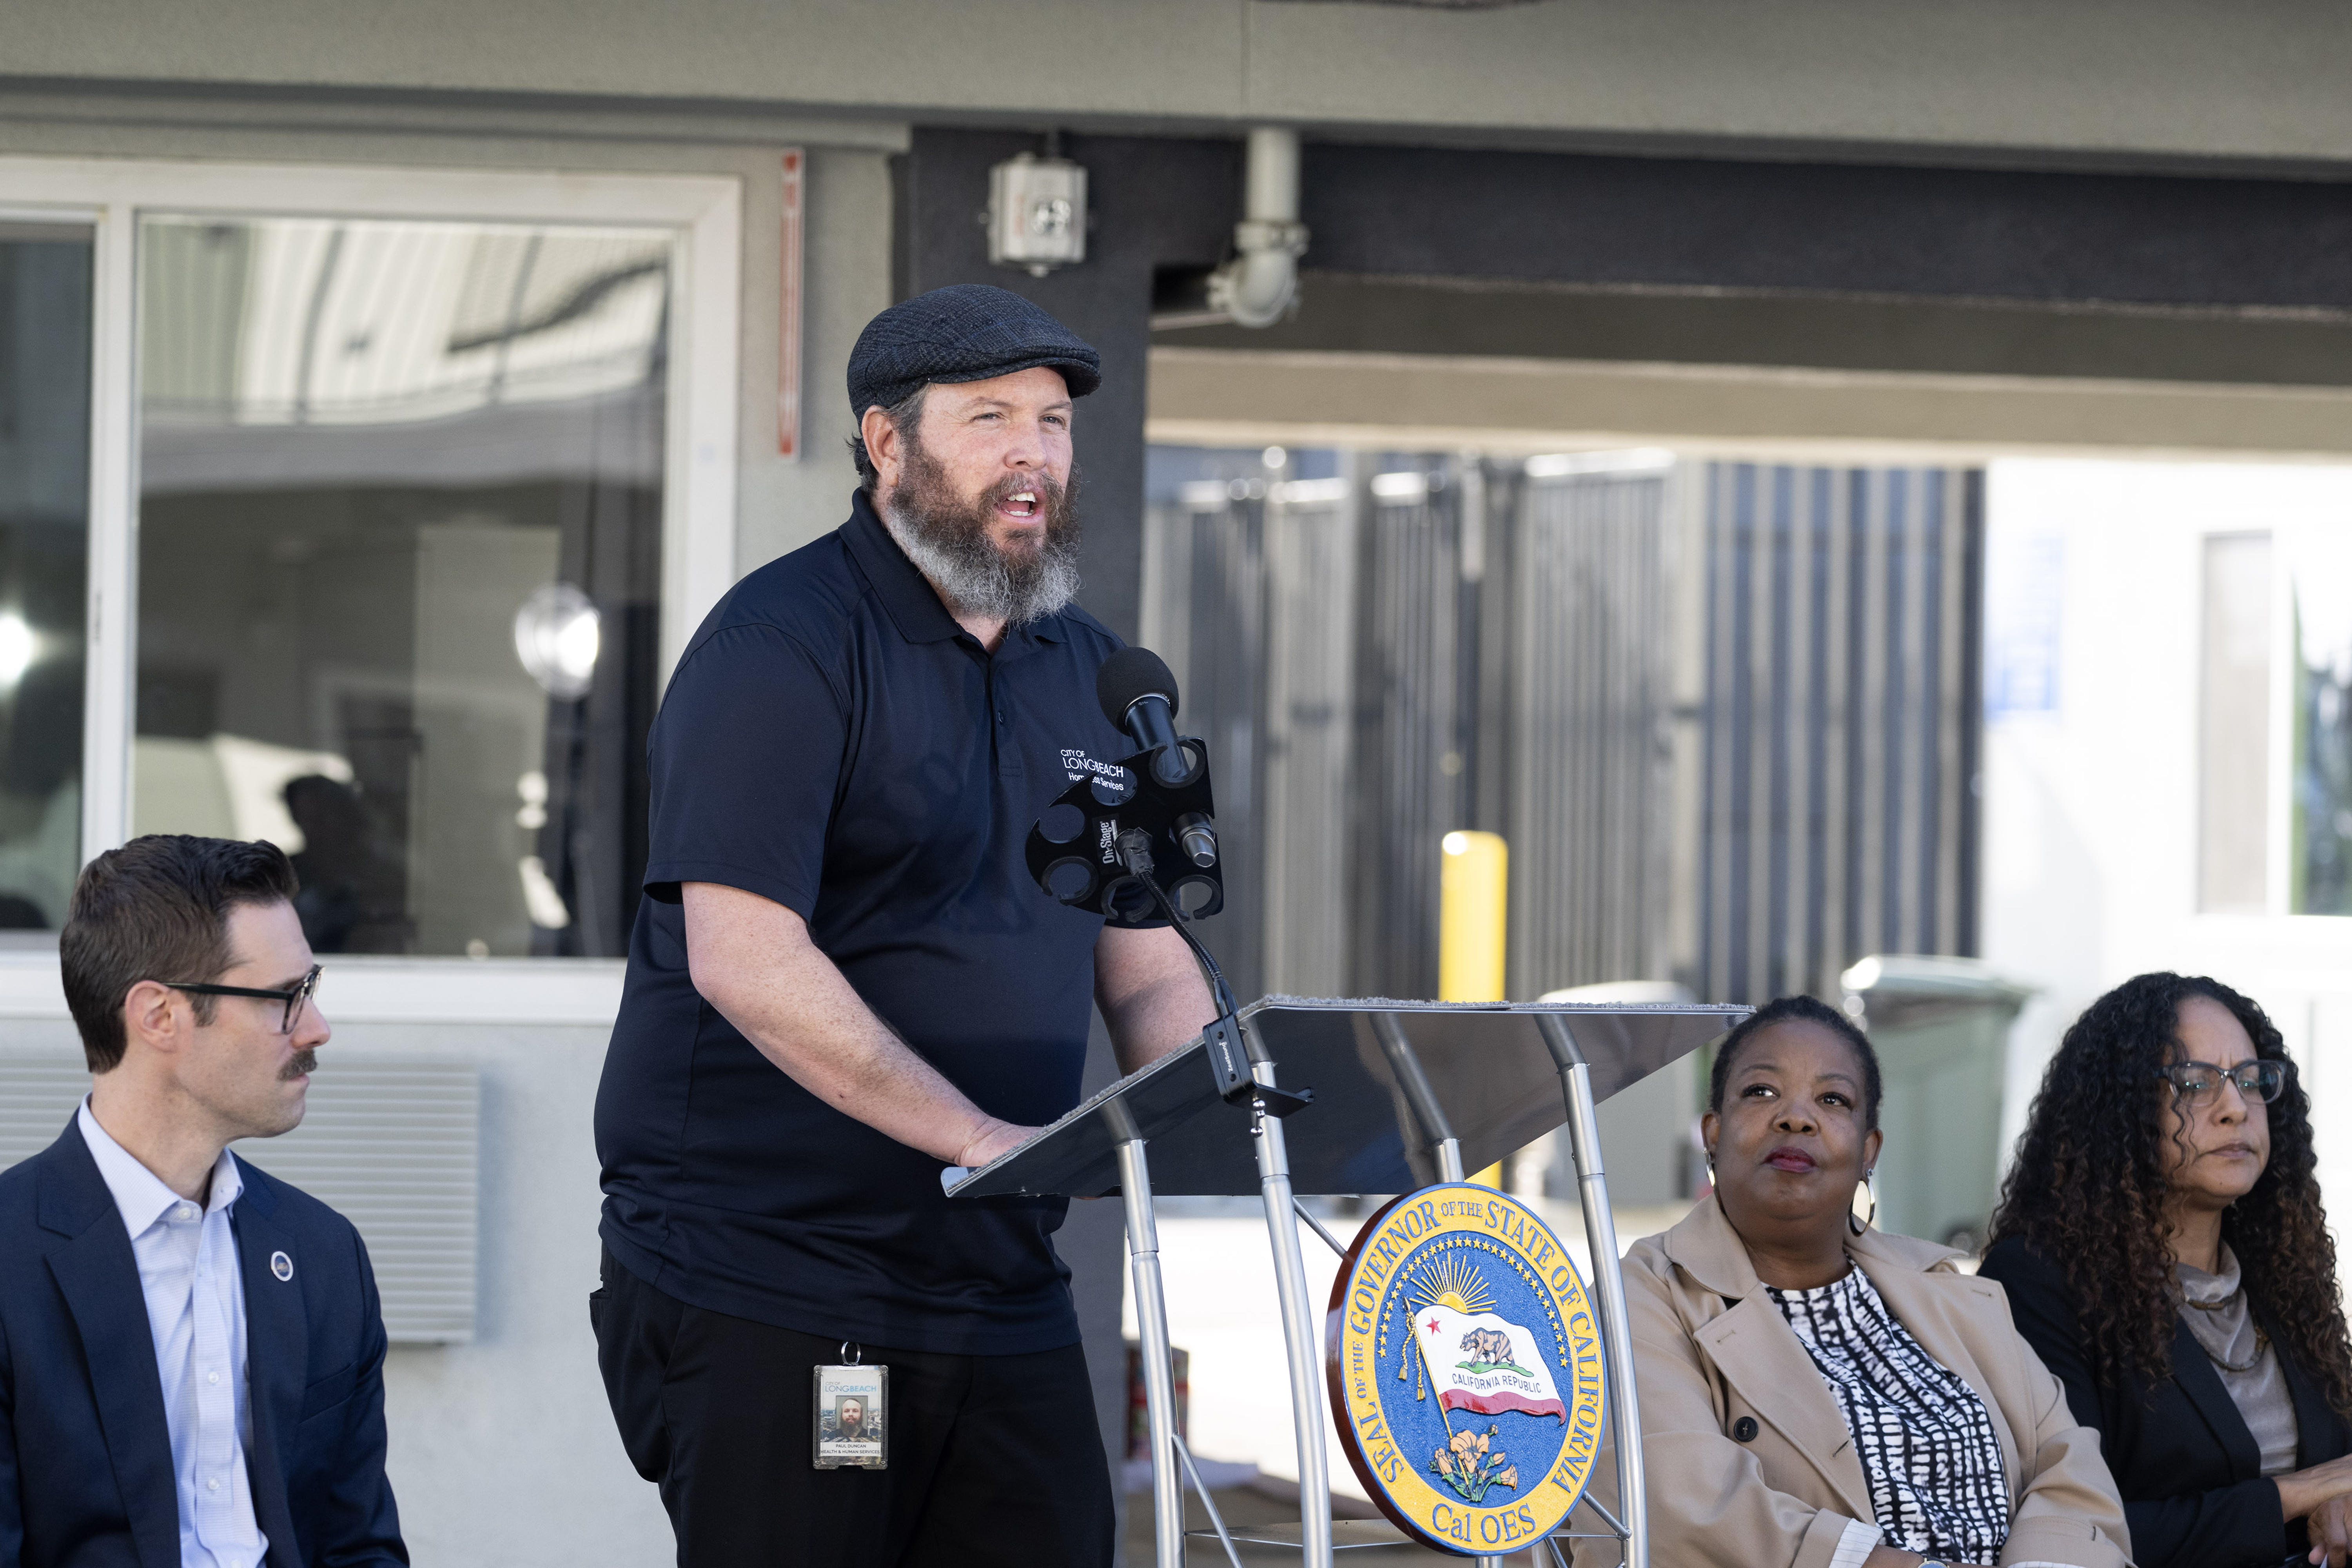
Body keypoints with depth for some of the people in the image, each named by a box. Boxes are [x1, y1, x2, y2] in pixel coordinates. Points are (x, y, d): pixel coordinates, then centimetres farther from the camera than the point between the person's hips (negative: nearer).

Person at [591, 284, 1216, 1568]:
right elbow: (742, 957, -20)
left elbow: (1145, 969, 17)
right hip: (765, 1301, -7)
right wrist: (980, 1139, -24)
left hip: (1004, 1300, 7)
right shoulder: (782, 644, -9)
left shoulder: (1090, 672, 15)